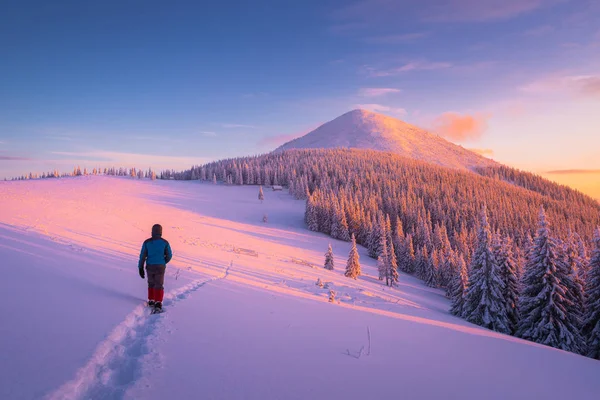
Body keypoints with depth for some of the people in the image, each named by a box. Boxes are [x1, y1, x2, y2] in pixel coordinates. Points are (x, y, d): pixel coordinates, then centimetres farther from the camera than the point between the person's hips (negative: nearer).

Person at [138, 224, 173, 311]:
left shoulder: (147, 242, -4)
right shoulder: (165, 242, -7)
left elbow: (142, 256, -3)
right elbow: (169, 255, -1)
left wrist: (140, 268, 5)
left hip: (150, 266, 2)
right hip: (160, 267, -2)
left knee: (151, 283, 21)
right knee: (159, 285, 5)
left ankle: (151, 301, 26)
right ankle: (158, 304, -5)